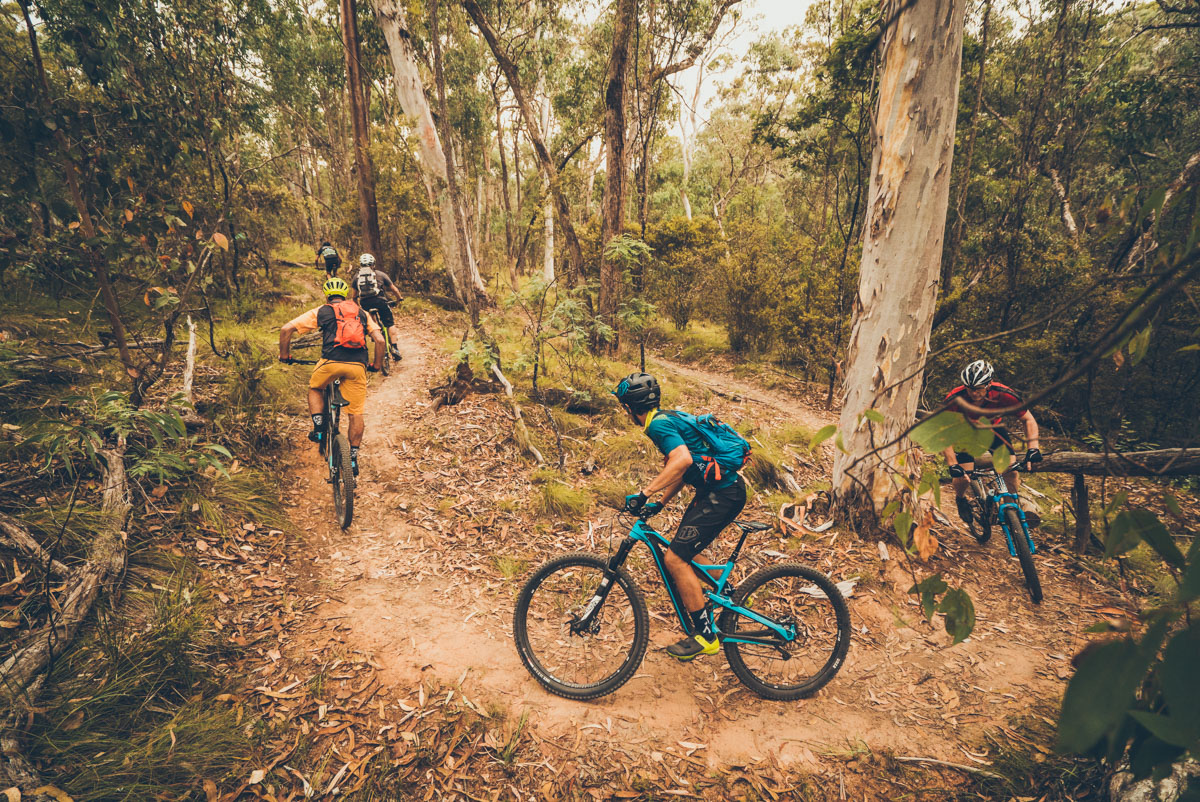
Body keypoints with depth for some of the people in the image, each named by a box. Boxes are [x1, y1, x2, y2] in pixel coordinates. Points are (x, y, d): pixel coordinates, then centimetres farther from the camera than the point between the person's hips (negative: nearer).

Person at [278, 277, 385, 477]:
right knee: (356, 413, 11)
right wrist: (377, 365, 22)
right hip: (357, 366, 1)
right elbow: (380, 340, 10)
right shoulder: (362, 314, 22)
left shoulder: (320, 312, 17)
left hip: (331, 362, -1)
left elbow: (286, 329, 13)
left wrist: (284, 354, 26)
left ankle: (319, 428, 17)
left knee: (314, 388, 31)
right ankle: (353, 457, 11)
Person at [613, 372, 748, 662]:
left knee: (676, 559, -9)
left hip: (722, 494, -10)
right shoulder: (668, 418, 16)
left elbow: (682, 460, -33)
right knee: (684, 553, 17)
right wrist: (660, 503, 18)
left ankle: (705, 636, 1)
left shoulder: (658, 423, -15)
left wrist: (644, 492, -32)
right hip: (718, 488, 10)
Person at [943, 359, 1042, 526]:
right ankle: (960, 499, 20)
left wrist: (1033, 448, -31)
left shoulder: (1003, 394, -31)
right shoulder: (955, 400, -35)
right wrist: (952, 465, -40)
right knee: (963, 477, -14)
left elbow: (1029, 420, -17)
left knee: (1010, 470, -13)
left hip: (993, 428, 2)